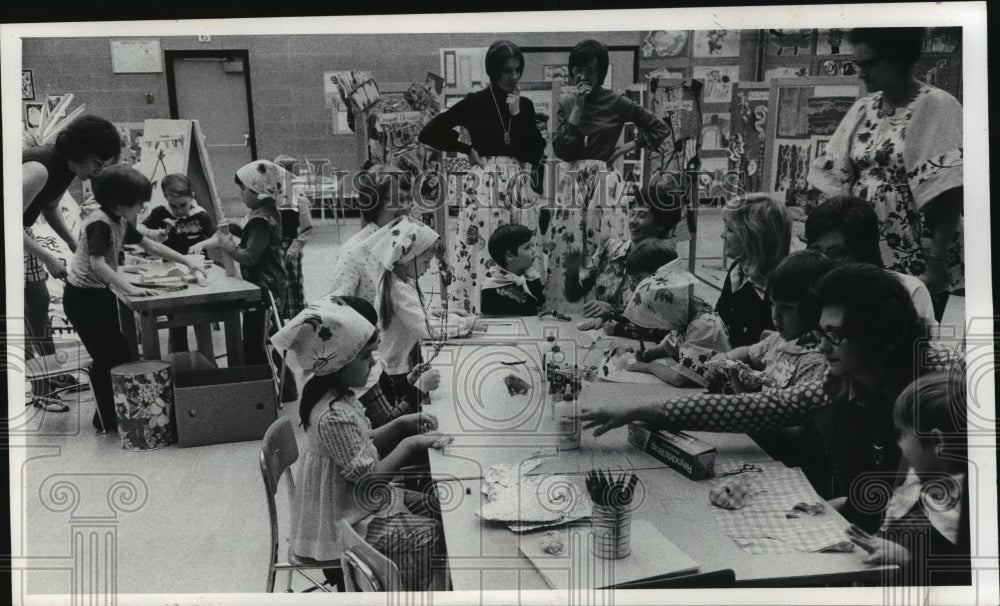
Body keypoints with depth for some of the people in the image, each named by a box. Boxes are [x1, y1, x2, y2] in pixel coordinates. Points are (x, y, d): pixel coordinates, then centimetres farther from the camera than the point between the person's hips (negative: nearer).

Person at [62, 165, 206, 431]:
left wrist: (187, 262, 13)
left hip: (101, 294, 9)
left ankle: (109, 415, 19)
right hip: (83, 298, -9)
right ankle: (107, 420, 6)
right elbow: (97, 264, -33)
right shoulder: (99, 223, -22)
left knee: (115, 354, 10)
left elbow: (149, 245, 16)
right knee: (106, 358, -4)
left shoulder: (120, 222, 6)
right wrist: (130, 288, -36)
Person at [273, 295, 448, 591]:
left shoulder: (338, 398, 1)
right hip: (349, 520, -10)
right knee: (429, 535, -13)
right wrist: (409, 445, -21)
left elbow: (362, 446, 12)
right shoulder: (334, 417, -30)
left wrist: (401, 425, 1)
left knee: (436, 508, 9)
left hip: (361, 501, 10)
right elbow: (367, 479, -26)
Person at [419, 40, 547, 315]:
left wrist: (517, 115, -7)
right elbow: (429, 133, -2)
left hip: (519, 190, 4)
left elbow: (535, 153, -1)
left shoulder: (525, 105, 9)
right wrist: (467, 149, -2)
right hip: (484, 189, -4)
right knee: (481, 253, -5)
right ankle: (476, 312, 4)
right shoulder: (475, 102, -2)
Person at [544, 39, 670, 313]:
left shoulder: (616, 103, -1)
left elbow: (659, 129, 5)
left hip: (604, 182, -2)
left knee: (605, 249, -8)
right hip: (572, 182, 3)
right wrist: (577, 108, -9)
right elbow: (560, 149, -5)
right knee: (566, 247, -2)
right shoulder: (566, 103, 7)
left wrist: (627, 147, -2)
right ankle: (565, 307, 9)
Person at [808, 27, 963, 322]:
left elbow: (948, 193, -13)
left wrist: (937, 260, -18)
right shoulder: (863, 109, 10)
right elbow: (833, 174, 10)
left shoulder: (938, 107, -8)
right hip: (865, 255, 5)